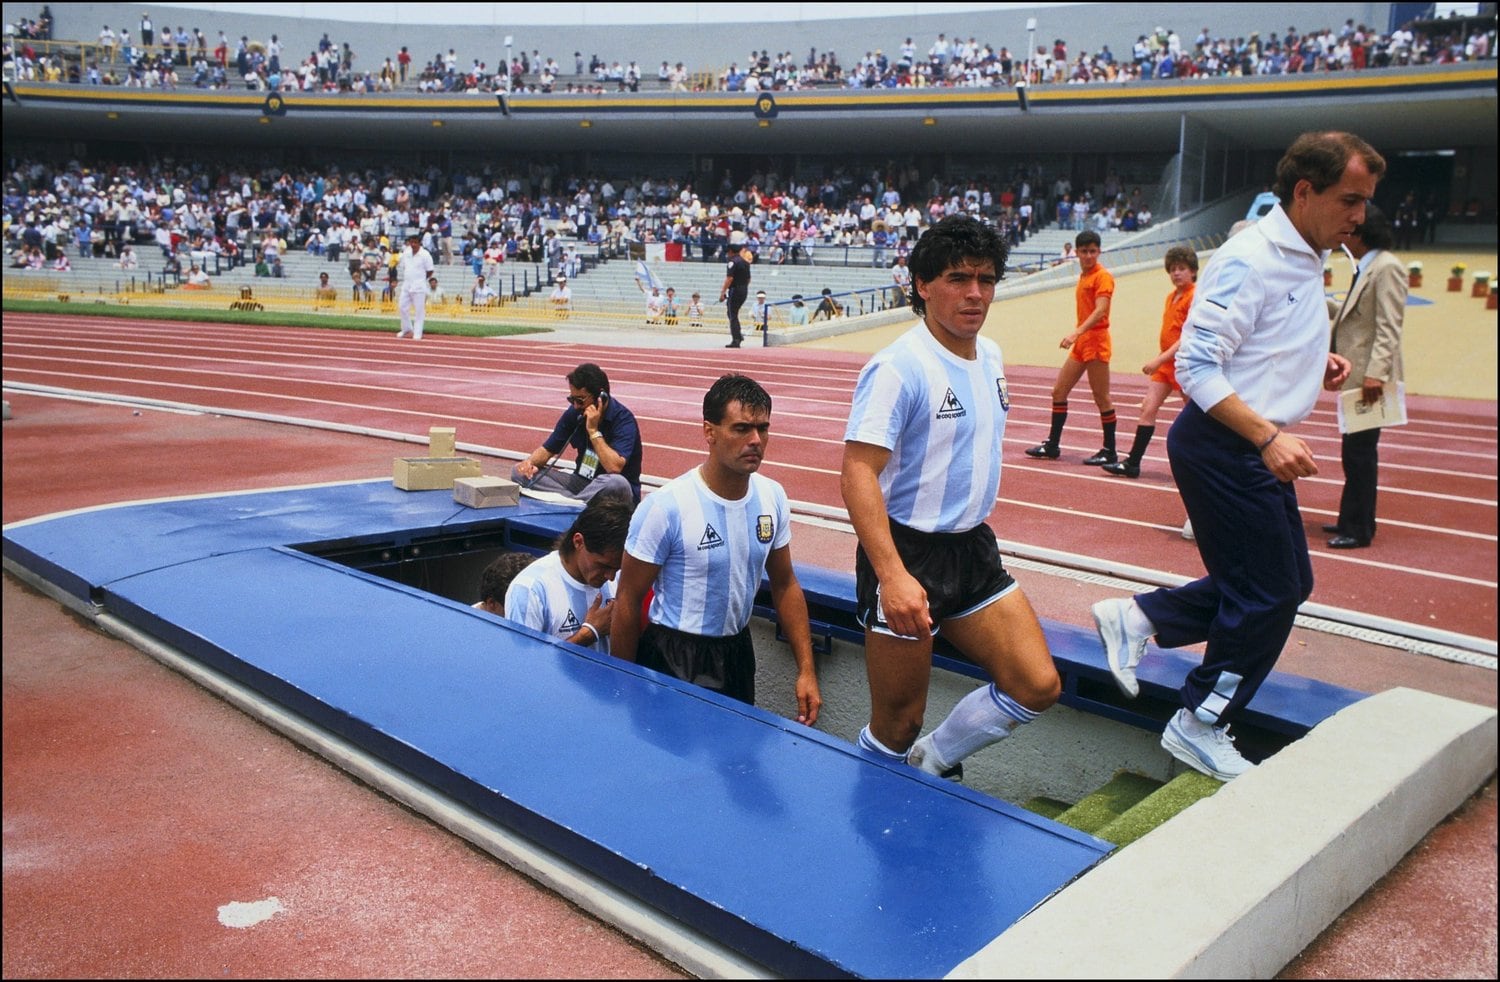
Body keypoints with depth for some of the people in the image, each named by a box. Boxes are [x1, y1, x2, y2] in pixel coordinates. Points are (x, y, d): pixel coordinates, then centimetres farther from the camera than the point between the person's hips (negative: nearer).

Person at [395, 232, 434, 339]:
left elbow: (430, 271, -5)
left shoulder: (425, 255, -9)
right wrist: (407, 278, 8)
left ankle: (417, 333, 4)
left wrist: (420, 279, 2)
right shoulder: (406, 253, 8)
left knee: (419, 310, -3)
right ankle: (407, 330, 23)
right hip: (406, 285, 6)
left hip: (418, 287, -6)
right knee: (402, 306, 7)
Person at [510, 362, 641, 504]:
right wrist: (530, 462, -14)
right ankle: (579, 502, -24)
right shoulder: (575, 413, 0)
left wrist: (594, 431, -26)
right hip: (582, 483, 6)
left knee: (616, 482, -43)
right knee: (519, 472, -9)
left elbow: (614, 467, -31)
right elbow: (547, 449, 8)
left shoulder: (623, 419, -18)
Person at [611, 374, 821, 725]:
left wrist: (807, 670, 1)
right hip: (674, 660, -6)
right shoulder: (666, 507, -23)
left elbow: (785, 585, 5)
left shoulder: (773, 497, -6)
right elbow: (628, 600, -13)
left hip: (738, 650, 6)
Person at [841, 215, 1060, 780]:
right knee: (897, 726, 1)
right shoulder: (899, 368, -18)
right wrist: (892, 575, -34)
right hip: (908, 555, -8)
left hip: (974, 548, 8)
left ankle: (932, 761, 23)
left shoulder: (991, 357, 8)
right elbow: (857, 474, -25)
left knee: (1038, 686, 4)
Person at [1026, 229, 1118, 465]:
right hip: (1080, 343, 9)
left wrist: (1075, 333, -32)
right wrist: (1076, 336, 15)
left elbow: (1100, 311, -22)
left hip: (1096, 343, -9)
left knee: (1101, 398, -3)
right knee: (1059, 391, 8)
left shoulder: (1103, 276, -10)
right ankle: (1052, 446, 15)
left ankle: (1109, 452, 5)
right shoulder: (1083, 276, 16)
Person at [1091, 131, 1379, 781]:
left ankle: (1135, 619, 20)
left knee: (1290, 583, 15)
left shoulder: (1306, 261, 13)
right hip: (1223, 448, -10)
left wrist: (1316, 365, 6)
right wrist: (1270, 437, -30)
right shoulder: (1249, 260, -18)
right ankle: (1199, 726, 16)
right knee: (1268, 596, -1)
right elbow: (1196, 367, -24)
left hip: (1259, 449, 10)